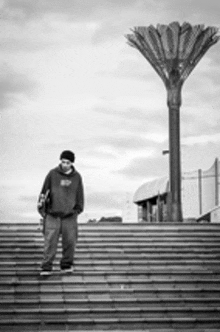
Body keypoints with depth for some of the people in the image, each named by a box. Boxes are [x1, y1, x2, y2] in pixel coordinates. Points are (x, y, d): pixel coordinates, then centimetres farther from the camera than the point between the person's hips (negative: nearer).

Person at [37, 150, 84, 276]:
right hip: (53, 215, -2)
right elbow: (44, 191, 4)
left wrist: (78, 209, 8)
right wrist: (41, 207, 1)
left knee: (70, 242, 3)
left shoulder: (77, 177, 5)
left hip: (70, 216, 2)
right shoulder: (53, 174, -1)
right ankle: (46, 267, -3)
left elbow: (80, 195, 13)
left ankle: (66, 265, 17)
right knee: (50, 242, -6)